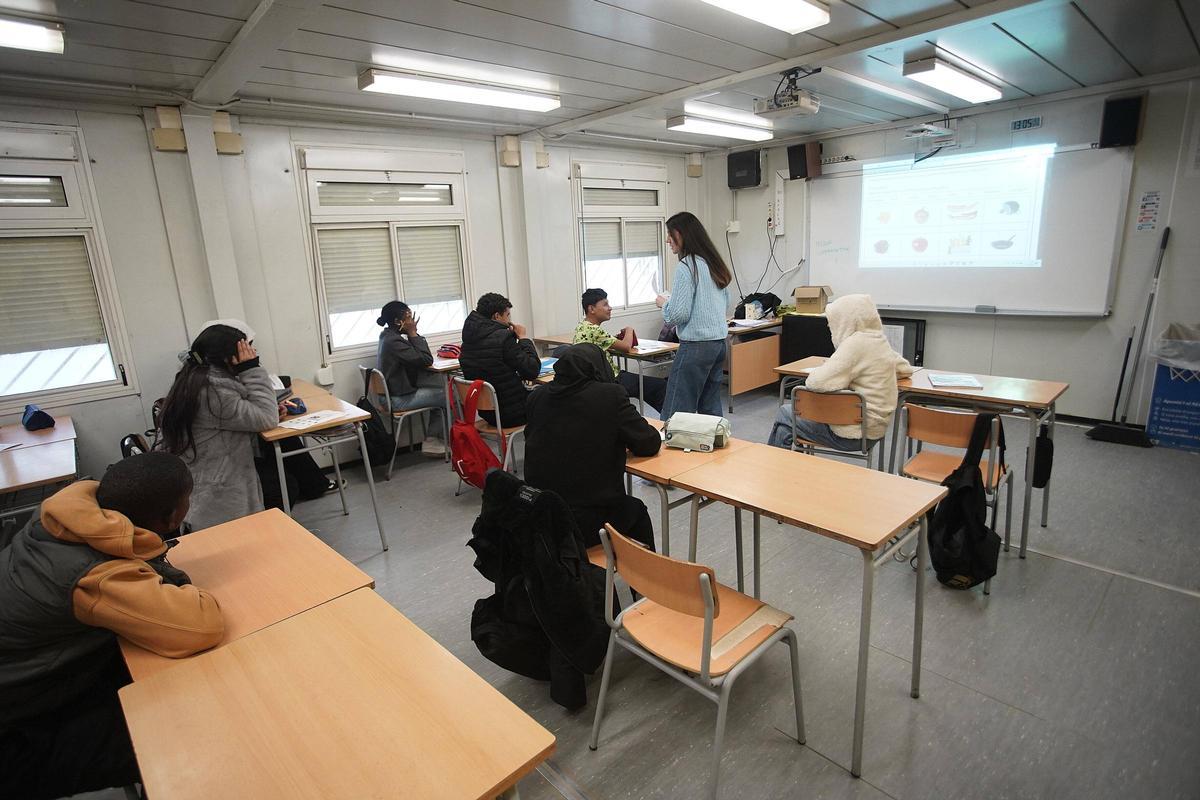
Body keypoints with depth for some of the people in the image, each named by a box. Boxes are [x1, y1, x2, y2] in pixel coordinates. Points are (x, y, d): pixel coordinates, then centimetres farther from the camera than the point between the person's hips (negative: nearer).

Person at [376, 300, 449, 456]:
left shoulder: (388, 336, 9)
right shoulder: (394, 341, -22)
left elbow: (415, 357, 12)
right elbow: (426, 360, -22)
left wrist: (412, 334, -1)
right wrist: (413, 333, -16)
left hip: (392, 392, 10)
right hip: (399, 399, -10)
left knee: (441, 384, 13)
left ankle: (432, 441, 10)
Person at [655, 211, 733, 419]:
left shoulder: (686, 267, -13)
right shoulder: (714, 263, 12)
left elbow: (677, 314, -17)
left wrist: (663, 303, 3)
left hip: (695, 345, -9)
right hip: (719, 342, 9)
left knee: (675, 413, -5)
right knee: (711, 409, 15)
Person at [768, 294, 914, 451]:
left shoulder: (856, 344, -21)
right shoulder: (880, 341, 6)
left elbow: (817, 383, -29)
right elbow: (905, 369, 23)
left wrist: (812, 375, -7)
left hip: (854, 433, -9)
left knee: (784, 414, 6)